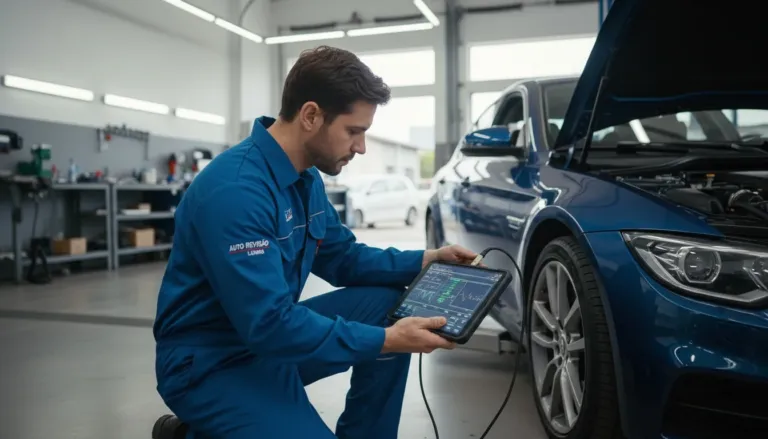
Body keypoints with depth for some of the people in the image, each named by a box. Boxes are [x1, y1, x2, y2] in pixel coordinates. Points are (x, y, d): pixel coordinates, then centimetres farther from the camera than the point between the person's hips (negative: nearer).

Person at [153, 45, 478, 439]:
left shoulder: (307, 178, 2)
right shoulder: (236, 190, -28)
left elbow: (342, 257, 11)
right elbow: (268, 323, -30)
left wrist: (425, 260, -1)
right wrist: (385, 340, -27)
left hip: (273, 333, 9)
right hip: (211, 363, -8)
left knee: (388, 306, -1)